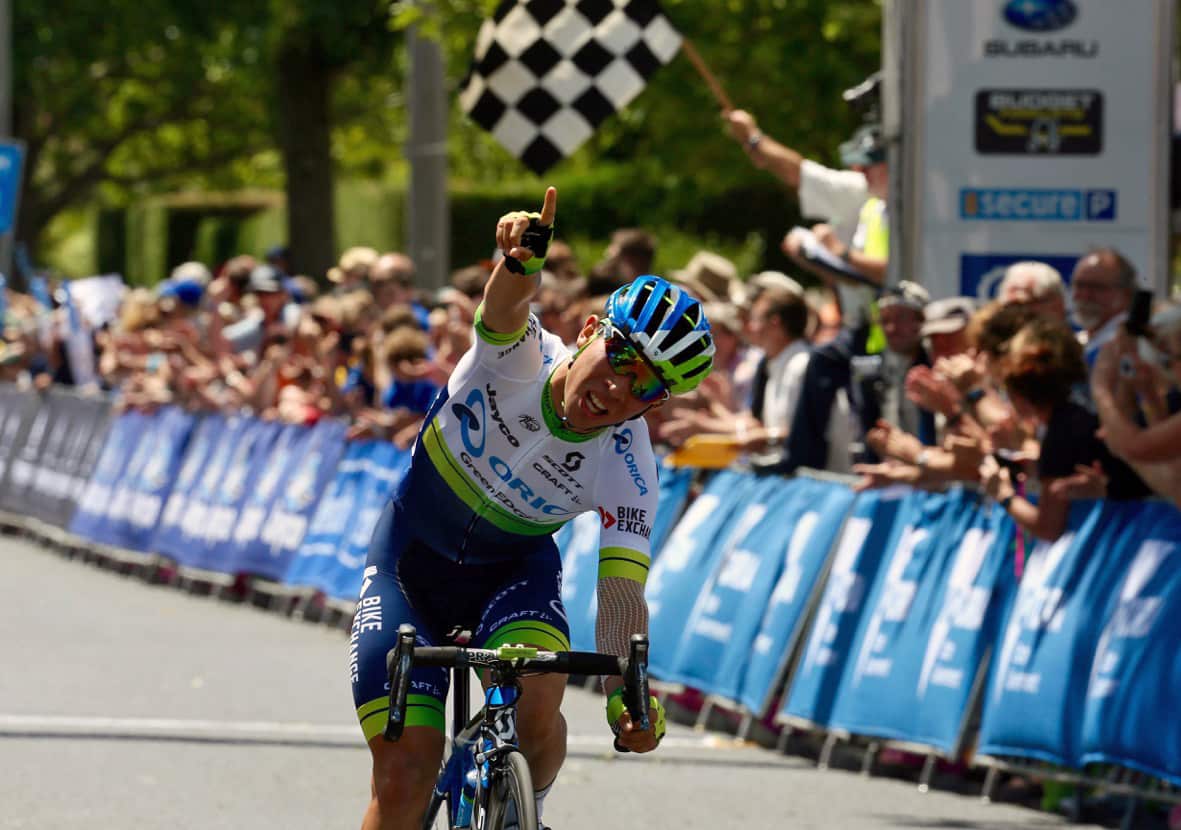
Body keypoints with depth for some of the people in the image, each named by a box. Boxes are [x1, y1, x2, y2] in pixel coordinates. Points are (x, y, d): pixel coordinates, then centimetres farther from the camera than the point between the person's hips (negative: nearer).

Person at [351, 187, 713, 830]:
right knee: (404, 777, -12)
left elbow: (620, 594, -30)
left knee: (536, 704, -29)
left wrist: (627, 693, -49)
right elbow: (505, 307, -50)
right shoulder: (520, 356, -28)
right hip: (412, 558, -1)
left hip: (516, 568, 1)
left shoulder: (627, 470, -24)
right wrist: (523, 262, -75)